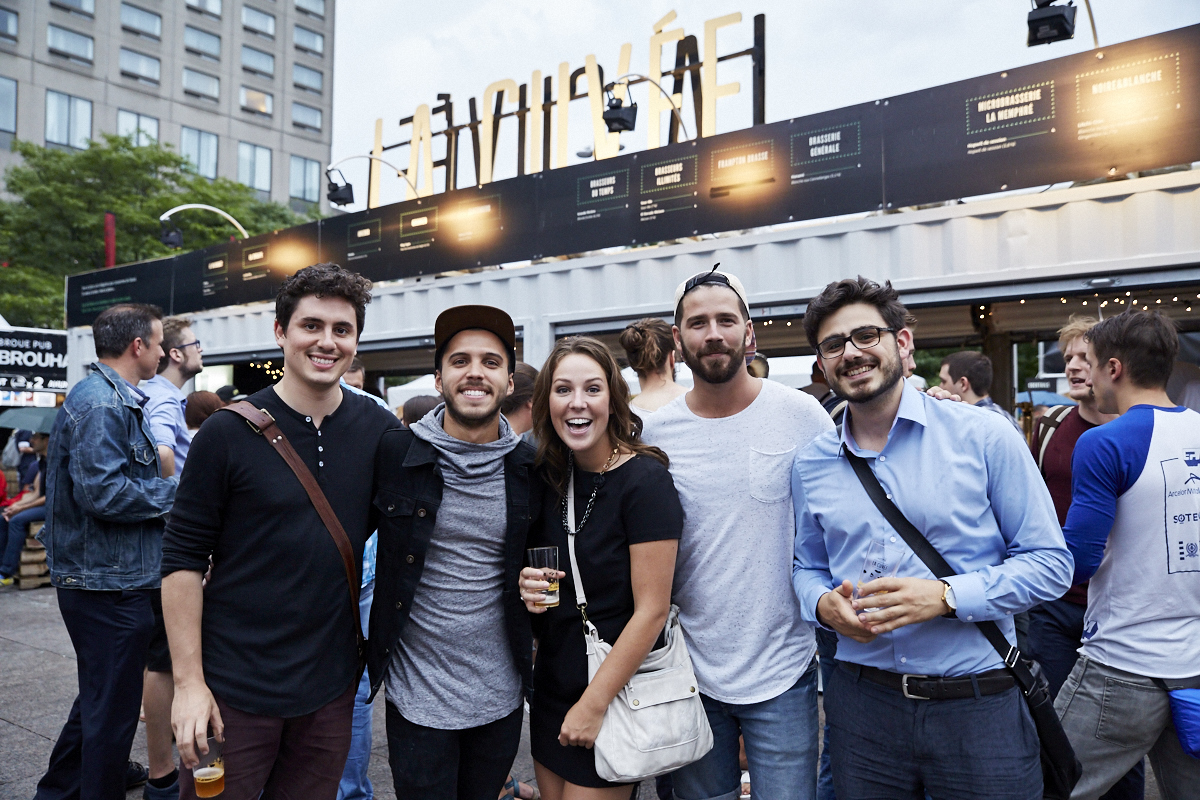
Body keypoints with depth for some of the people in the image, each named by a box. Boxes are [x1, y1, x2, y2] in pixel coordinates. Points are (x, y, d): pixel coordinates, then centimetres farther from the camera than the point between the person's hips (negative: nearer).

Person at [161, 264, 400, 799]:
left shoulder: (381, 432, -2)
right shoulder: (228, 432, -10)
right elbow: (183, 559, -8)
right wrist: (189, 681, -10)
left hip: (331, 689, 3)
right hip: (233, 690, -2)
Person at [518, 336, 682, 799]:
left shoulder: (644, 479, -19)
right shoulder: (550, 476, 0)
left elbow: (652, 609, -19)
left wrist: (594, 704, -15)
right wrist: (529, 586, -9)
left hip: (616, 691, -6)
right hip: (551, 687, 6)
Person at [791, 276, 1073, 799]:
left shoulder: (984, 437, -7)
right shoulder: (810, 466, 3)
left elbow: (1050, 561, -5)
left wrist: (945, 596, -19)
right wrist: (824, 604, -8)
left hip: (979, 706, -2)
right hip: (861, 702, 3)